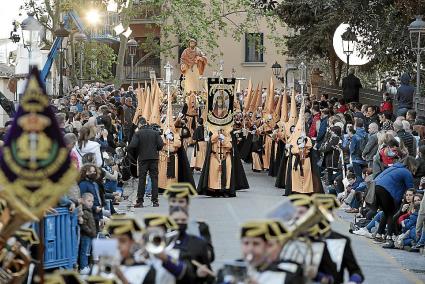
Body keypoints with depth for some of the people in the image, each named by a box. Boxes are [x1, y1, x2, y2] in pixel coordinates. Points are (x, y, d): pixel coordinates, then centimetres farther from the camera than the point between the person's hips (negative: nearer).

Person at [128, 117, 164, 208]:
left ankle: (140, 201, 0)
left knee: (141, 180, 3)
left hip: (143, 159, -2)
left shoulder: (138, 133, -4)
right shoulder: (155, 132, 3)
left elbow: (132, 146, -13)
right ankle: (155, 201, 3)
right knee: (154, 179, 6)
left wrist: (136, 153, 6)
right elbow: (161, 144, -4)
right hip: (154, 158, 2)